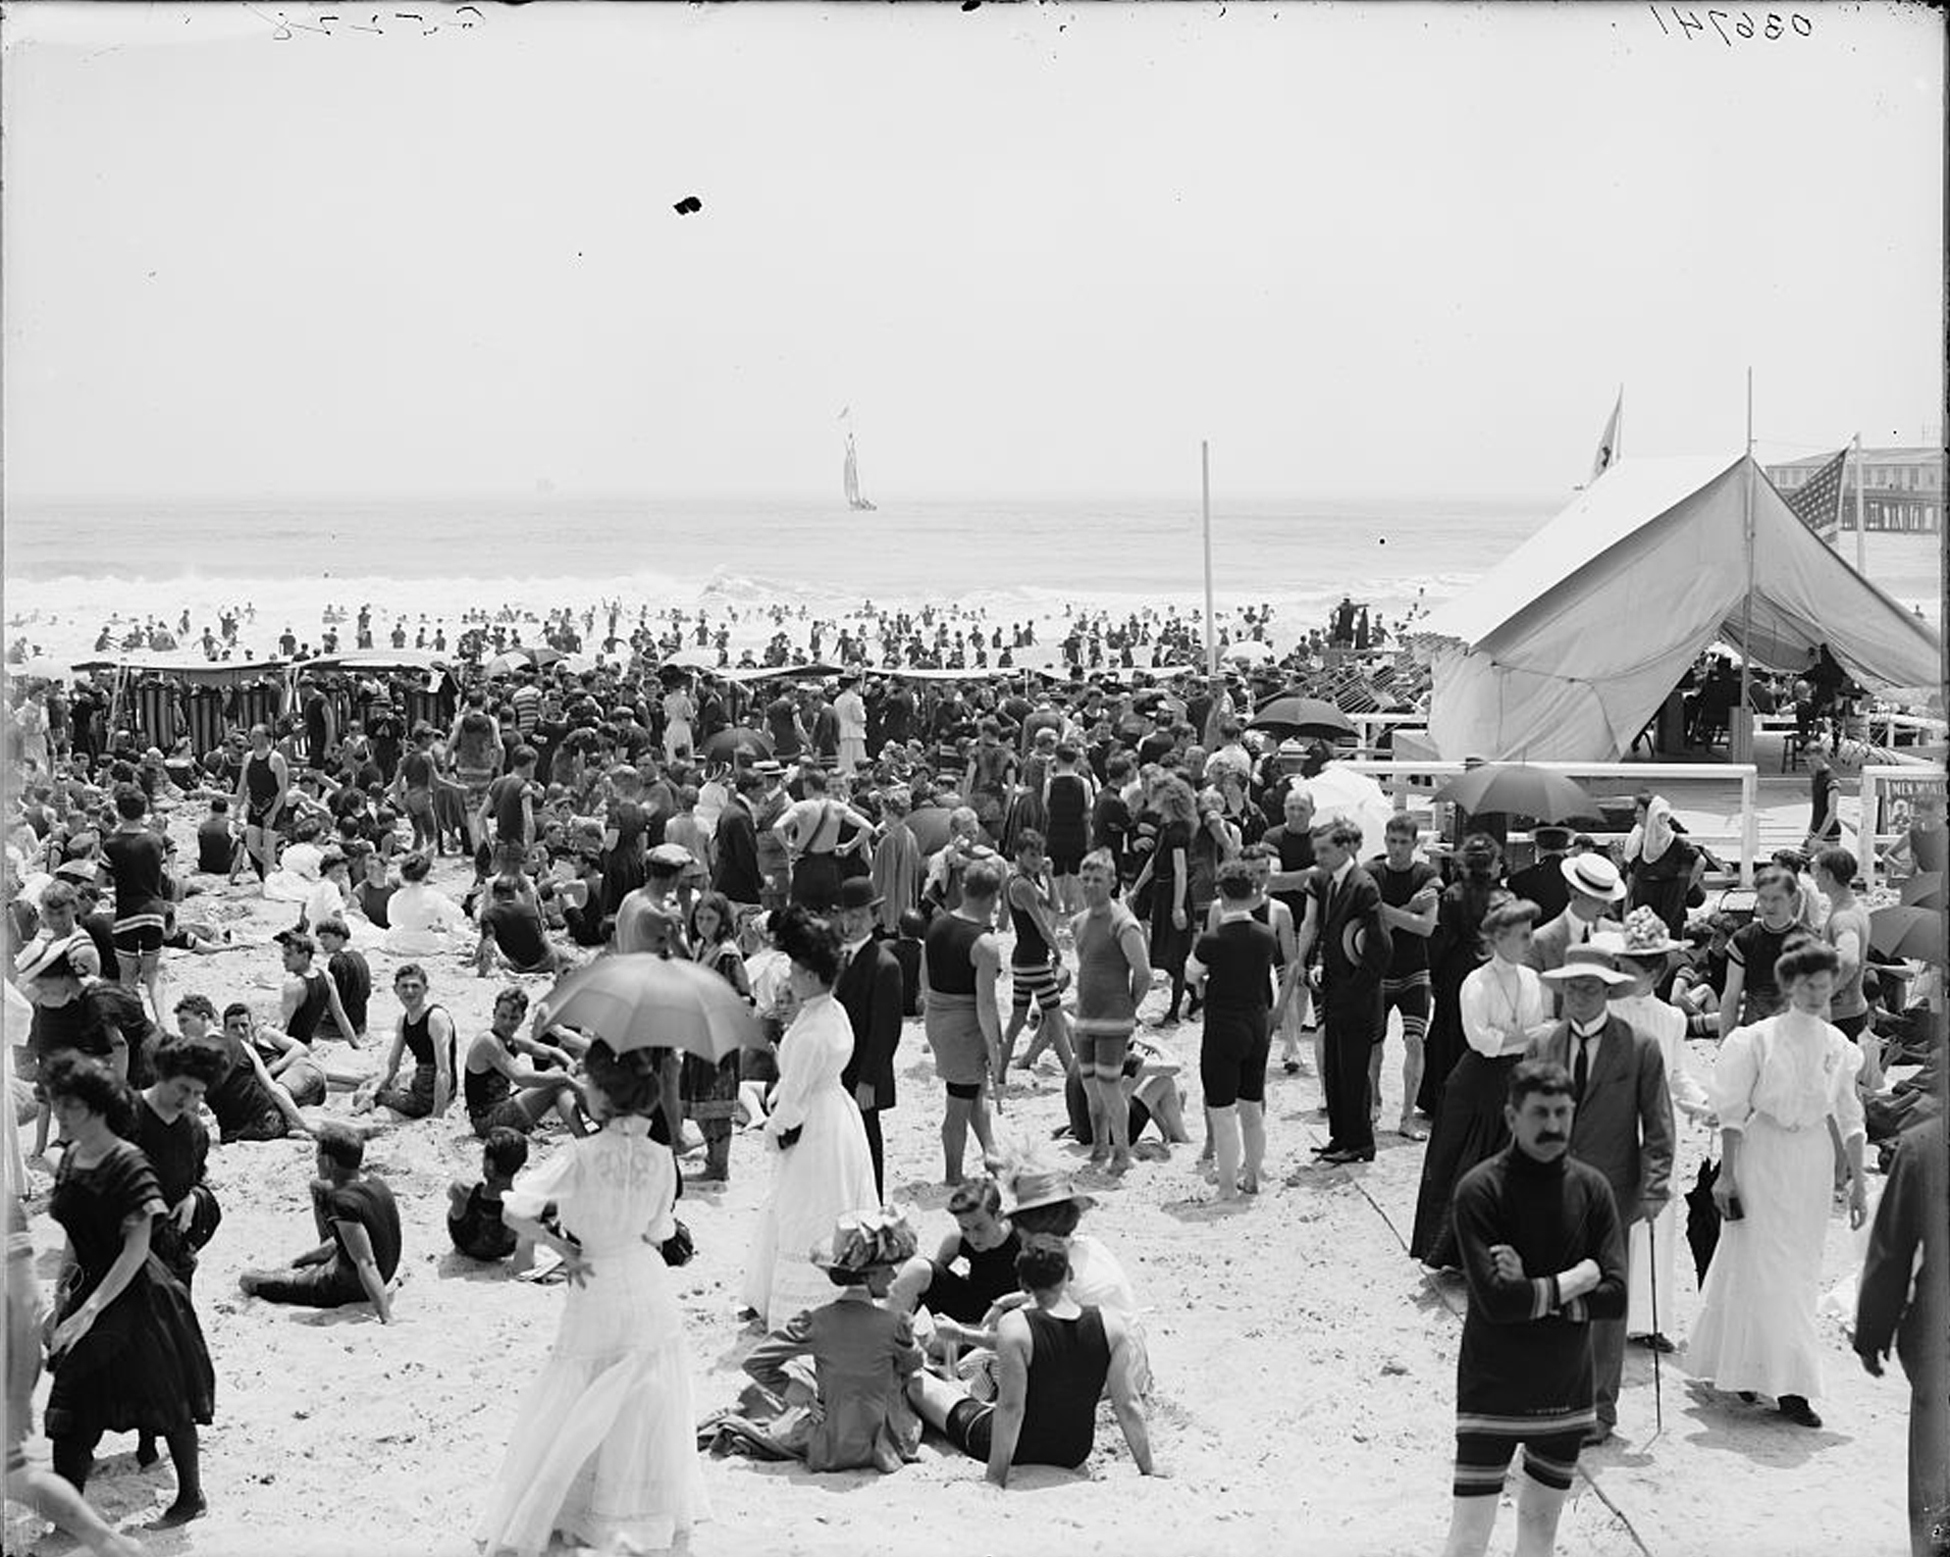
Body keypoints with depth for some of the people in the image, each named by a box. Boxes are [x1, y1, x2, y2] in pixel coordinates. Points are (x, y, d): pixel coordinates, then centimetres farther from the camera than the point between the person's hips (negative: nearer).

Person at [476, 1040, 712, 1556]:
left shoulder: (580, 1156, -20)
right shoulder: (661, 1159, -9)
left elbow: (512, 1213, -20)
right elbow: (657, 1236, 0)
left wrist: (560, 1246, -7)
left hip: (595, 1298, -3)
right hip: (652, 1295, 3)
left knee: (562, 1420, 8)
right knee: (648, 1412, 18)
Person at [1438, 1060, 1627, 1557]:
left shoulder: (1590, 1187, -1)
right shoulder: (1480, 1190, -14)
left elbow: (1614, 1296, -8)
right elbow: (1496, 1300, -22)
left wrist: (1534, 1295, -17)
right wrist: (1576, 1279, -13)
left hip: (1567, 1388, 4)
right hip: (1493, 1390, -4)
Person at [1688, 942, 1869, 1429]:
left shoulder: (1838, 1046, 5)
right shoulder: (1758, 1038, -6)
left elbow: (1849, 1118, 10)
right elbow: (1733, 1110, -3)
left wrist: (1857, 1182, 8)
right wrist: (1727, 1173, -6)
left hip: (1813, 1160, 4)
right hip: (1763, 1155, -4)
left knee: (1801, 1271, 5)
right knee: (1763, 1266, -5)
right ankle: (1788, 1383, -1)